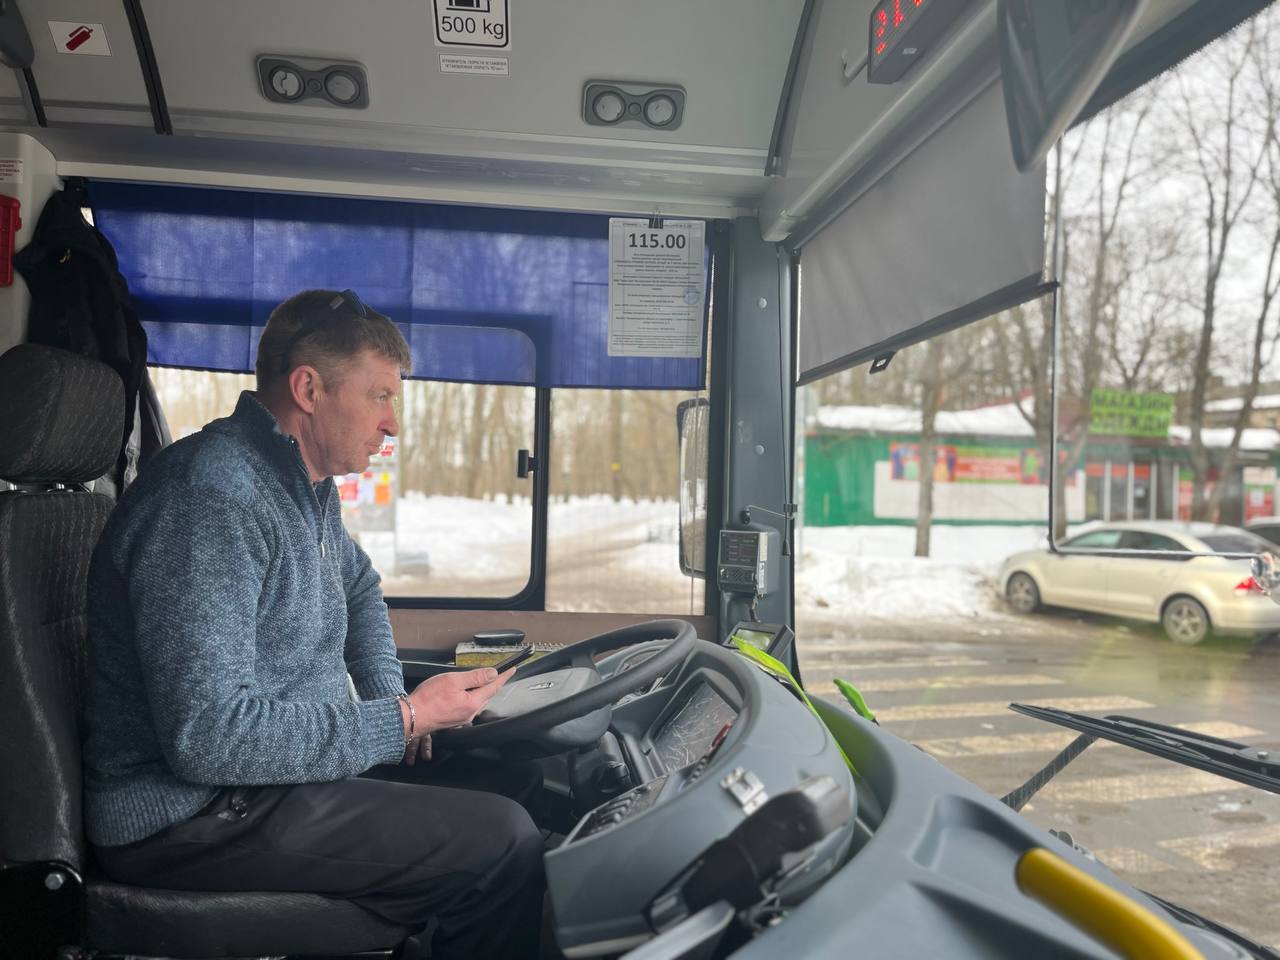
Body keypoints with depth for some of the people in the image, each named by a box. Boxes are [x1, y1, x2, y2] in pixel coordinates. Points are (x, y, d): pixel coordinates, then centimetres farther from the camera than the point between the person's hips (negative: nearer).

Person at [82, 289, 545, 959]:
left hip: (281, 764, 10)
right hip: (188, 819, -10)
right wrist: (400, 722, -22)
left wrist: (389, 698, 11)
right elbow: (209, 737, -29)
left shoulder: (307, 486, 8)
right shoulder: (212, 501, -24)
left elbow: (359, 587, 27)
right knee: (503, 842, -19)